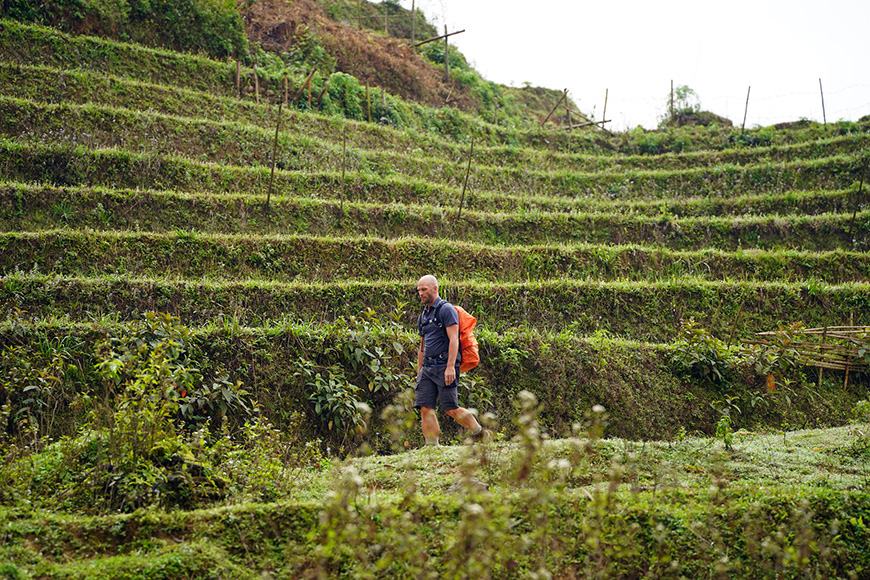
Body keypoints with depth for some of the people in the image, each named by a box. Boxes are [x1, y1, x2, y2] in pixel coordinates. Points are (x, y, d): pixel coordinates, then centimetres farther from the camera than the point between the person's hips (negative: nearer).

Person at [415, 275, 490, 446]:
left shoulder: (446, 309, -6)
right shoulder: (423, 315, 20)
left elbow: (454, 339, -15)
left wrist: (450, 367, -24)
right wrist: (419, 373, 21)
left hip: (444, 365, -8)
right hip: (428, 366, 8)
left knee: (450, 408, -8)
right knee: (425, 407, -4)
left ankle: (480, 434, 12)